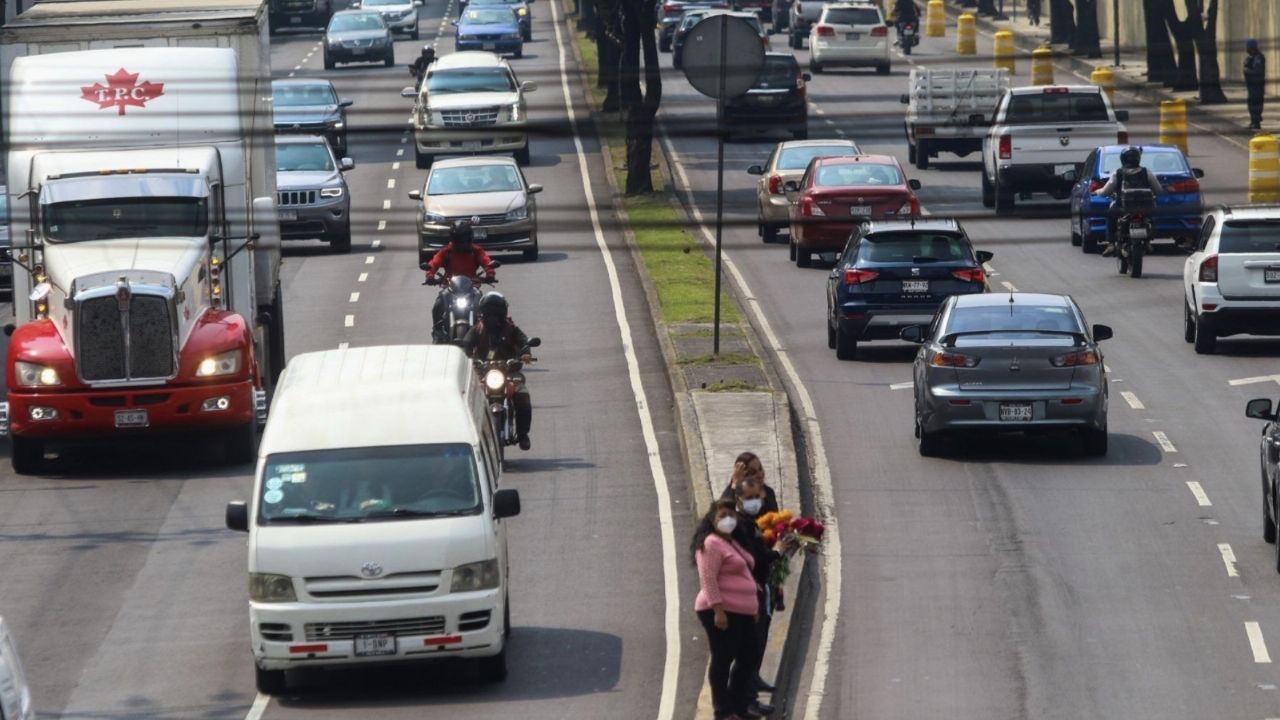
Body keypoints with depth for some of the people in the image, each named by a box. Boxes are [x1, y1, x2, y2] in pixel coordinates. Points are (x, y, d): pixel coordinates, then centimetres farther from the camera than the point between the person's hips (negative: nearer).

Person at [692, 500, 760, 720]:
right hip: (722, 612, -10)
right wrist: (718, 610, -24)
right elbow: (708, 580, -19)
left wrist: (754, 607, 25)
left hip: (743, 613, 10)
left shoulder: (731, 543, 19)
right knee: (723, 660, -4)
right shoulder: (711, 544, -12)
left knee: (747, 660, 12)